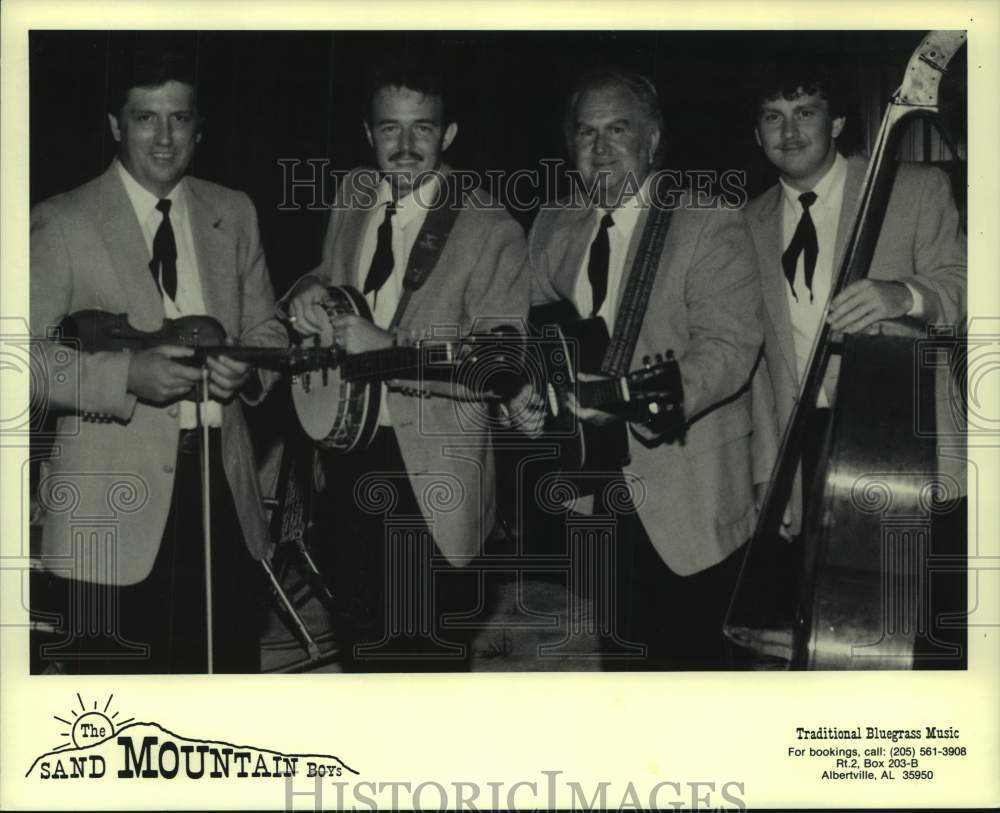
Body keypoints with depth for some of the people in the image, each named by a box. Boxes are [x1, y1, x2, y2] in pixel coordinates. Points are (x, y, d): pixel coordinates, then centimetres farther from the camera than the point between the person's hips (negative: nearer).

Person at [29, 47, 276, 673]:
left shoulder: (234, 213, 13)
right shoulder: (61, 224, -1)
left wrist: (248, 366, -5)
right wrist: (128, 375, -21)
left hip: (225, 487, 4)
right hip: (114, 502, -4)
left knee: (231, 664, 8)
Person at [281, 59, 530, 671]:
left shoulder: (493, 231, -15)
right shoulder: (354, 195, 4)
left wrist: (387, 347, -28)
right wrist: (312, 292, -3)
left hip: (428, 470, -6)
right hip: (346, 448, 6)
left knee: (427, 647, 6)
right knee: (358, 630, 20)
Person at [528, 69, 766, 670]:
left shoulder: (707, 223, -10)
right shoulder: (554, 228, 10)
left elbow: (729, 345, -20)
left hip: (686, 502, -5)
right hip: (595, 492, 6)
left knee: (688, 658, 2)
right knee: (620, 652, 16)